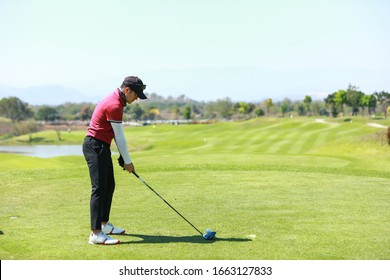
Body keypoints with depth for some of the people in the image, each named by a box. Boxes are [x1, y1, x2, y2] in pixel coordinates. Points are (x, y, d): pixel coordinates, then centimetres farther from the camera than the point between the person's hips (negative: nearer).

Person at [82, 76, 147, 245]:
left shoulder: (115, 100, 13)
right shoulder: (114, 105, -20)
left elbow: (117, 135, 16)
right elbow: (120, 136, -15)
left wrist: (123, 157, 14)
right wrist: (127, 161, -6)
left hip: (101, 147, 11)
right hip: (95, 147, -11)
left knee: (109, 185, 16)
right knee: (99, 188, -13)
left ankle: (104, 224, 28)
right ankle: (95, 233, -14)